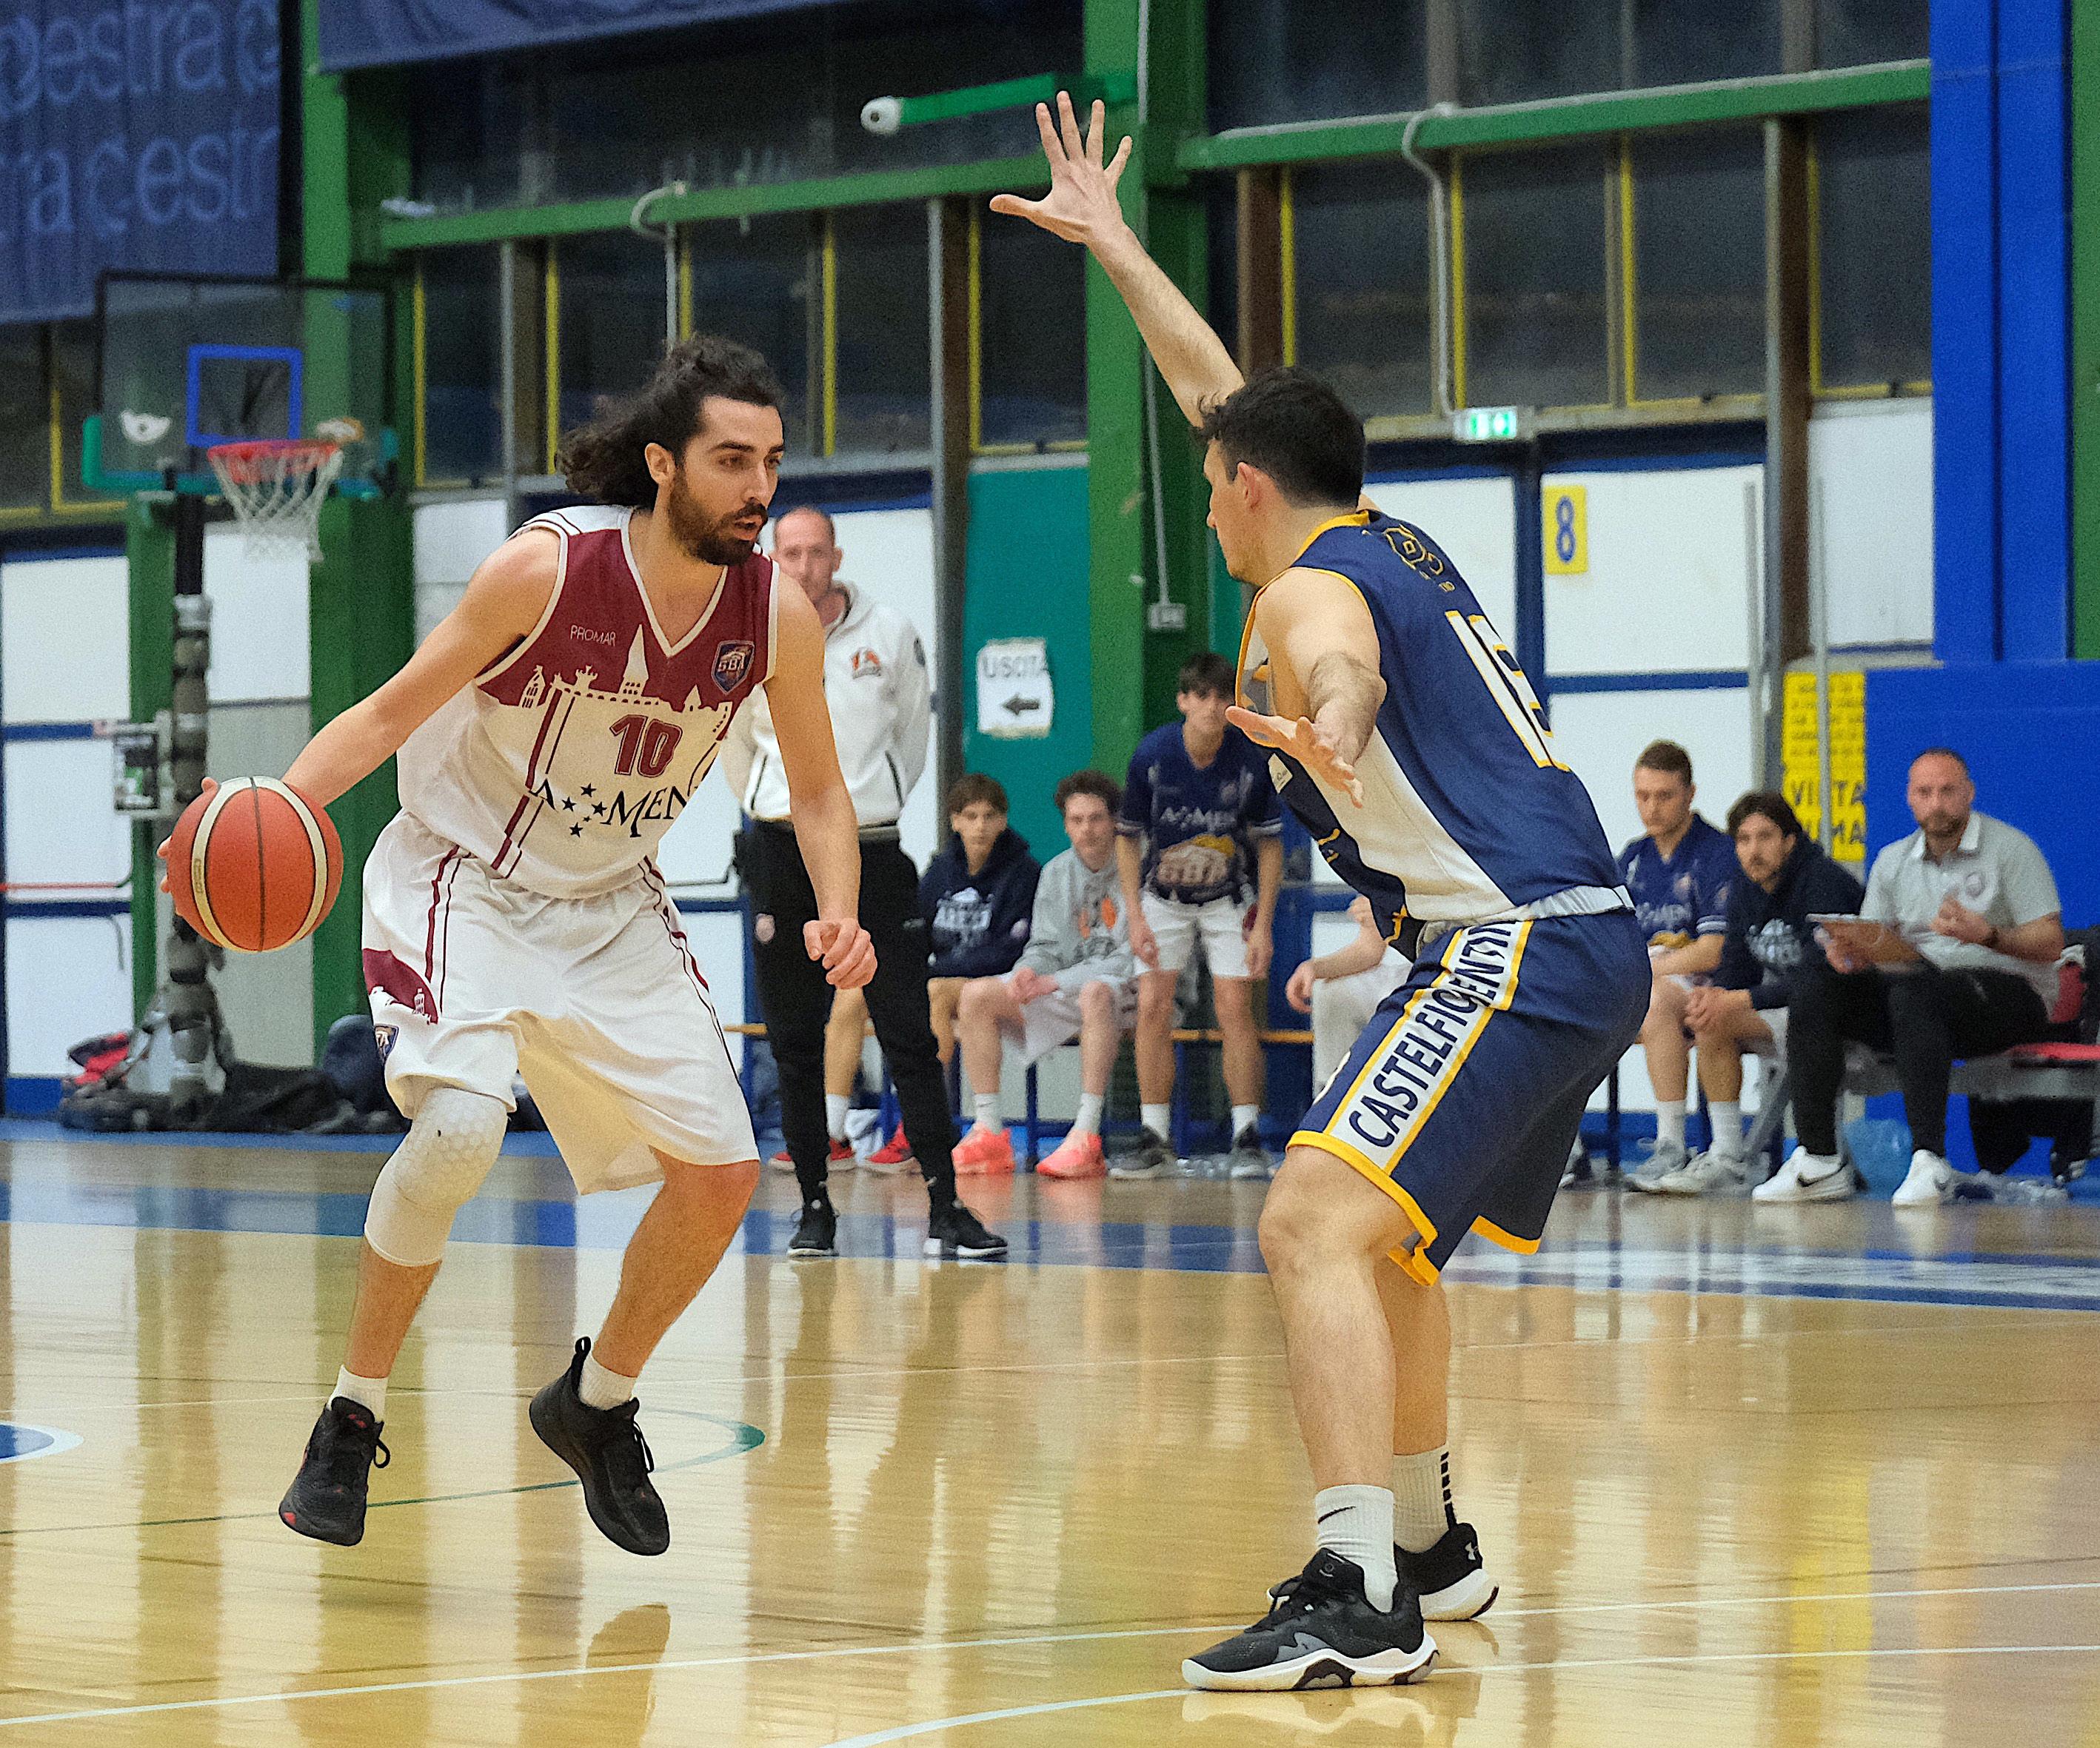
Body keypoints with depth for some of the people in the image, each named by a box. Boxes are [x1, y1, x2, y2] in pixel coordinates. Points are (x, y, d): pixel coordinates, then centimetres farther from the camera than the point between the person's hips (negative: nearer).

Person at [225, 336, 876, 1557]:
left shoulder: (777, 615, -12)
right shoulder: (549, 568, -24)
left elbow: (818, 787, 3)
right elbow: (394, 713, -16)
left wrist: (839, 916, -16)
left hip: (612, 907, 5)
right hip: (463, 885, -5)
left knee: (722, 1171, -2)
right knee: (459, 1126, -28)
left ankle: (600, 1403, 24)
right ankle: (353, 1420, -10)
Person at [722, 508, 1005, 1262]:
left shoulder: (890, 636, 0)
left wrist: (877, 805, 11)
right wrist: (771, 809, 11)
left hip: (871, 852, -1)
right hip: (783, 855, 1)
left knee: (910, 1035, -5)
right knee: (795, 1043, 3)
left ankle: (946, 1209, -6)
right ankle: (815, 1206, 10)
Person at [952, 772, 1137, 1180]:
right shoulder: (1057, 872, 10)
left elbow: (1133, 960, -17)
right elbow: (1046, 946, 10)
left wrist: (1058, 981, -22)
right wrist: (1029, 973, -15)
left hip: (1127, 991, -7)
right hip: (1066, 991, 7)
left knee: (1095, 994, -42)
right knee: (976, 995, -9)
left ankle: (1086, 1136, -45)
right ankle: (990, 1134, -15)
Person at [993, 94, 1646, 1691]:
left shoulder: (1309, 590, -7)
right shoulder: (1391, 542, 20)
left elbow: (1341, 674, -34)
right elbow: (1219, 389, 34)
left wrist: (1327, 735, -57)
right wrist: (1109, 241, 41)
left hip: (1517, 951, -10)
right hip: (1589, 944, 10)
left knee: (1316, 1226, -21)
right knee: (1387, 1234, 26)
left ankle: (1360, 1602, -33)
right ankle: (1429, 1551, 37)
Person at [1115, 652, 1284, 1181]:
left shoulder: (1251, 759, -19)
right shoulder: (1151, 754, -19)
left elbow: (1269, 843, -7)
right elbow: (1128, 837, -5)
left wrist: (1263, 927, -11)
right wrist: (1135, 916, -11)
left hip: (1229, 898, -1)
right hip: (1162, 896, 1)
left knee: (1234, 1009, -10)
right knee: (1152, 1008, -7)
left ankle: (1246, 1141, -3)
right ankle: (1155, 1142, 1)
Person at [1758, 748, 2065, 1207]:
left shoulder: (2011, 849, 0)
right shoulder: (1893, 860, 16)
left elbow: (2050, 945, -7)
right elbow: (1875, 946, 10)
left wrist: (1987, 935, -26)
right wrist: (1846, 950, -15)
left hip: (2009, 991, -5)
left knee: (1914, 987, -38)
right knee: (1817, 980, -18)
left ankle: (1929, 1160, -44)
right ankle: (1816, 1157, -25)